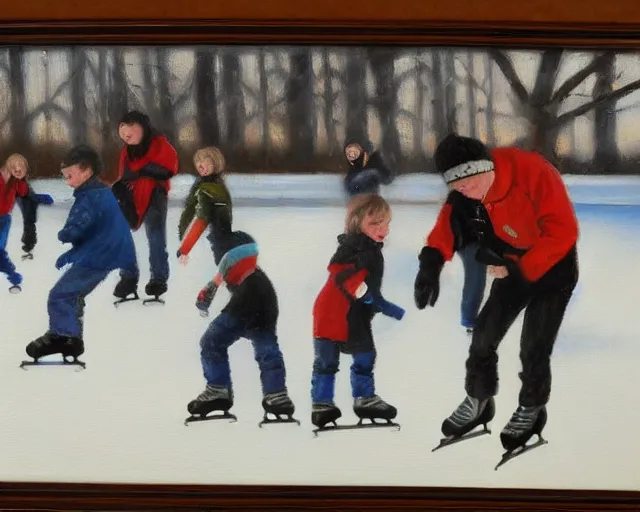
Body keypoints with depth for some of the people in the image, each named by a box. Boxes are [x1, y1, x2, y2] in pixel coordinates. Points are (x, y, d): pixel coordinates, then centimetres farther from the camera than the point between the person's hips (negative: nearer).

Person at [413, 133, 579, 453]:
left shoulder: (534, 174, -35)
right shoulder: (472, 188, -16)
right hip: (515, 264, 6)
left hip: (554, 265, -6)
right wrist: (432, 259, -30)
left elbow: (563, 232, -32)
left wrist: (519, 270, -30)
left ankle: (531, 411, 20)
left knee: (534, 346, -5)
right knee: (484, 334, 5)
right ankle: (478, 401, 27)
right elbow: (451, 219, -11)